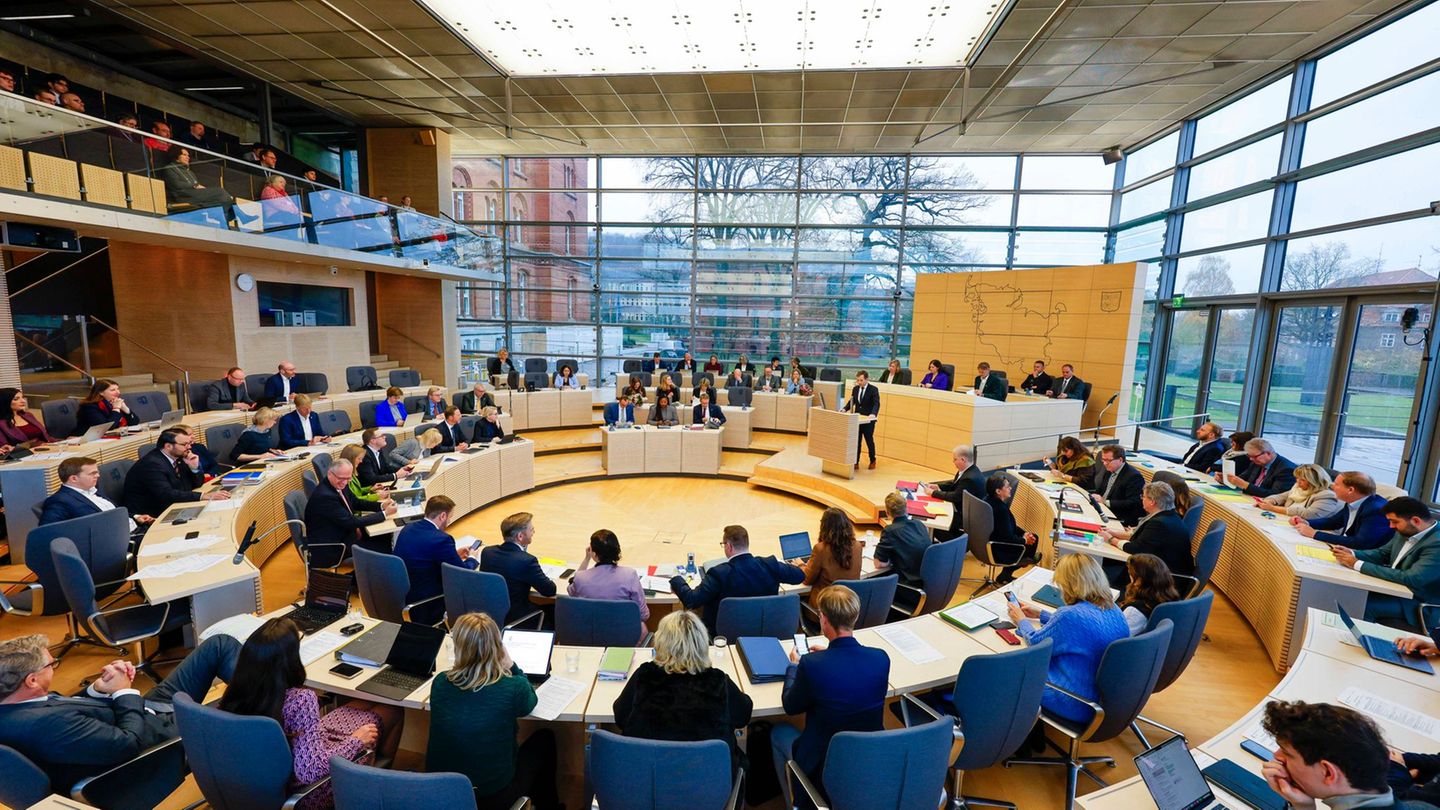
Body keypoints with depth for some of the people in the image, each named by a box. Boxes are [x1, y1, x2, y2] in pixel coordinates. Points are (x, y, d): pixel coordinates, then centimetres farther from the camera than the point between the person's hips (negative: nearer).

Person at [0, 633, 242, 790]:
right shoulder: (43, 724, -35)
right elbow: (129, 743, -29)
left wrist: (97, 689, -10)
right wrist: (125, 692, -16)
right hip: (161, 731, -9)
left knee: (220, 645, 8)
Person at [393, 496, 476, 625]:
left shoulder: (407, 528, 0)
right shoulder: (441, 539, -24)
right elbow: (462, 573, -14)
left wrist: (454, 553, 20)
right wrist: (473, 560, 7)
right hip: (422, 598, -8)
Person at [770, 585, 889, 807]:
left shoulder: (811, 664, -28)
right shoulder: (881, 658, -17)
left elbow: (790, 707, -9)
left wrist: (794, 665, 7)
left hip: (824, 767, -4)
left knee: (779, 732, 25)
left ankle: (795, 801, 36)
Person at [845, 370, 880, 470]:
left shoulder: (873, 389, -10)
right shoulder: (855, 389, 6)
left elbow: (876, 403, -18)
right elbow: (851, 402, 11)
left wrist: (873, 414, -36)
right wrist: (845, 409, -7)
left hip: (868, 420, -4)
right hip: (857, 419, 4)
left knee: (869, 441, 7)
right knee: (856, 441, 5)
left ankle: (872, 461, 27)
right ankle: (856, 462, 12)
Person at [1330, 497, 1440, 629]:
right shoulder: (1407, 531, 1)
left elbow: (1411, 579, -29)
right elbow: (1382, 553, 13)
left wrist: (1358, 564, -27)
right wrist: (1352, 553, -7)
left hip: (1415, 603, -7)